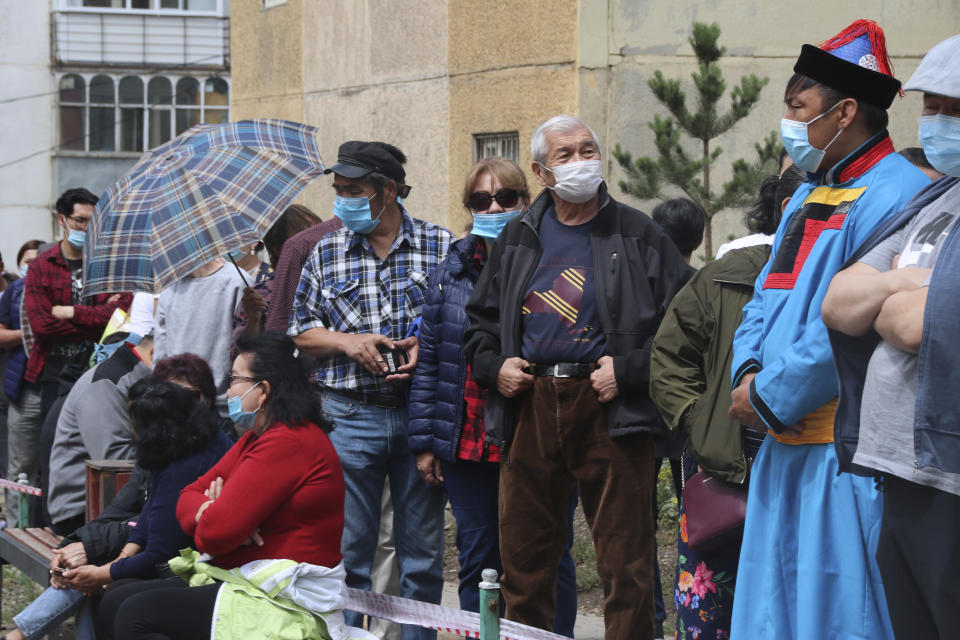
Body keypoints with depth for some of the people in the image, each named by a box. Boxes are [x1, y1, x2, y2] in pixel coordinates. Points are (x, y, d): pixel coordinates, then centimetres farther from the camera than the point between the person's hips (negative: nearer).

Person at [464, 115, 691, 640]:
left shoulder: (637, 236, 3)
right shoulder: (519, 238, 15)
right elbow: (480, 316, 25)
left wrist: (630, 370, -10)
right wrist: (492, 364, 6)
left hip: (609, 410, -4)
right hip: (530, 406, 4)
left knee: (626, 565, -3)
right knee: (524, 562, 9)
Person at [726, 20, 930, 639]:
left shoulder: (894, 197, -14)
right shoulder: (808, 198, 18)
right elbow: (768, 297, 20)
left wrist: (771, 397, -14)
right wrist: (748, 373, 0)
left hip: (848, 448, -9)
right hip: (785, 440, 9)